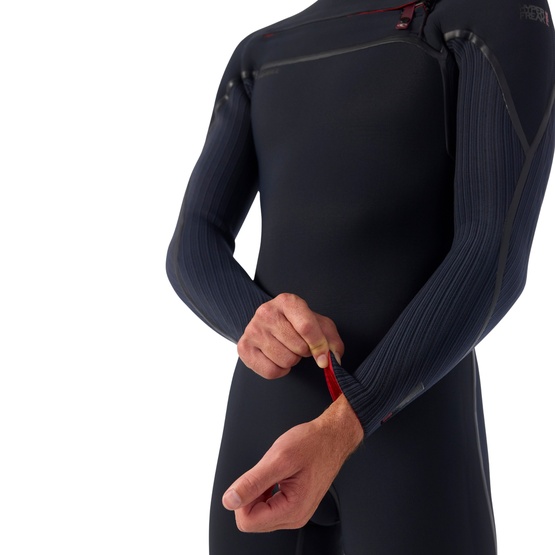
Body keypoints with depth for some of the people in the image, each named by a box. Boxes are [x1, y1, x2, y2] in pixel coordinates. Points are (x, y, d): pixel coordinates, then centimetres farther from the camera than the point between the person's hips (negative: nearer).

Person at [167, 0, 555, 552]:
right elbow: (192, 256, 7)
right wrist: (256, 326, -18)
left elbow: (497, 258, -13)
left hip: (413, 420, -5)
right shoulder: (258, 60, 16)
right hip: (270, 420, 5)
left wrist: (338, 434, -25)